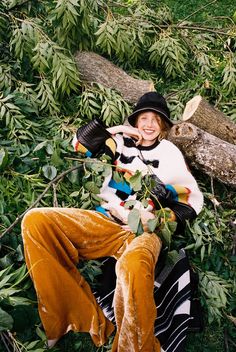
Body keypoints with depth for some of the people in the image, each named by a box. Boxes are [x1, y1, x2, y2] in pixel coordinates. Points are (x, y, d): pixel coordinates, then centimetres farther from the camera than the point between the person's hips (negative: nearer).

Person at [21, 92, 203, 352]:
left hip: (143, 231, -3)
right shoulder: (123, 142, 16)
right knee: (35, 221, -20)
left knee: (133, 265, -44)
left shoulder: (171, 154, 11)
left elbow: (192, 200, 11)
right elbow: (80, 142, 16)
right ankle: (81, 320, -24)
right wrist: (115, 129, 6)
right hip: (105, 221, 4)